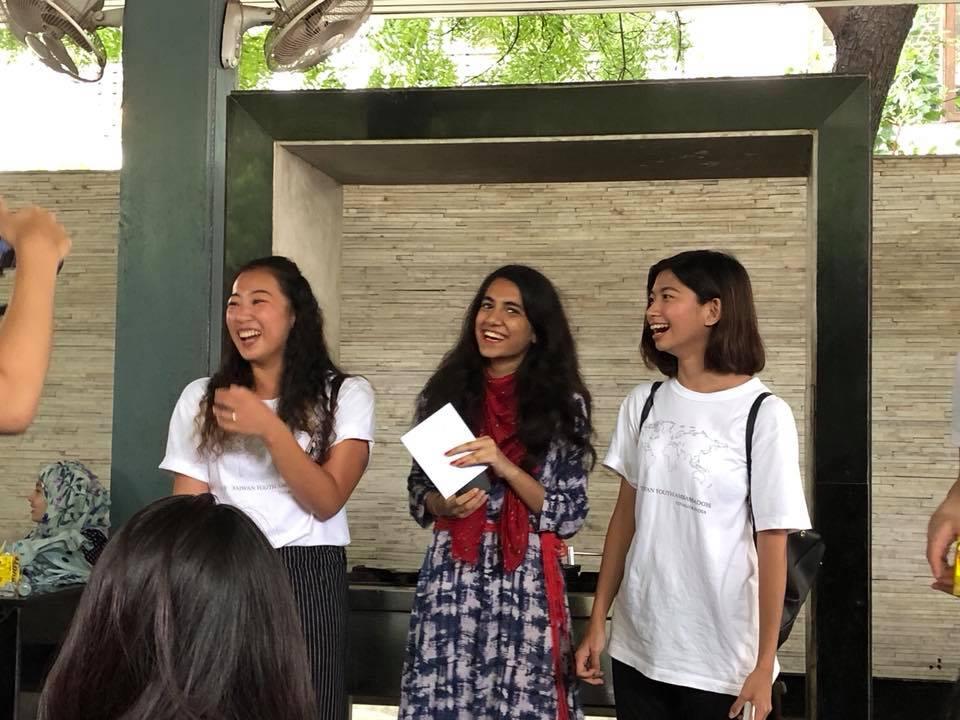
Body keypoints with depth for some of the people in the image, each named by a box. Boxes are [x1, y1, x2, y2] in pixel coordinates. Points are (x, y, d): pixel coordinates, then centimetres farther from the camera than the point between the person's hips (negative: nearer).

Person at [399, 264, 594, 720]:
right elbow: (418, 497, 10)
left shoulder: (562, 404, -1)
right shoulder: (445, 391, 5)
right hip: (450, 581, 2)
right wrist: (445, 504, -12)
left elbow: (569, 516, -5)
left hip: (526, 587, -2)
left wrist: (504, 466, -17)